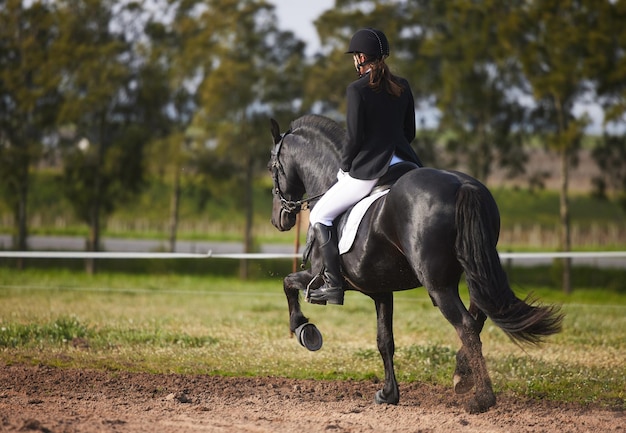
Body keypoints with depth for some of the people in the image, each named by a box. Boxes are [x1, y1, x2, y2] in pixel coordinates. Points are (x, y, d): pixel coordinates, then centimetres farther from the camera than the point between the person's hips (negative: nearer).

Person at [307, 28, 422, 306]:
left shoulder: (357, 90, -12)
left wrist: (344, 168, 4)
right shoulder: (403, 87, 7)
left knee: (320, 217, 8)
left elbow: (354, 139, -12)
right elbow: (409, 133, 13)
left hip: (368, 171, -6)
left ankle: (333, 285, -1)